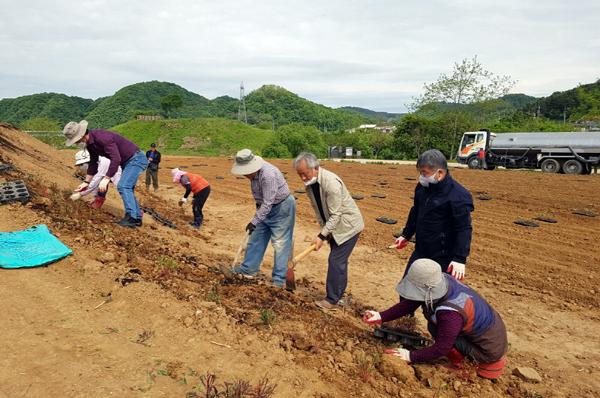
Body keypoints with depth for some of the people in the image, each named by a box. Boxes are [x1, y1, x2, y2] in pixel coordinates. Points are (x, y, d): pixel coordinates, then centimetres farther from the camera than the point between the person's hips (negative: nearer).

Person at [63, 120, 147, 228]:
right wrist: (86, 182, 17)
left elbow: (116, 159, -32)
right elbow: (93, 163, 17)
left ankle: (130, 218, -25)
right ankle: (137, 218, 18)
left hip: (136, 159, -11)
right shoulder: (90, 143, 6)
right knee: (127, 190, 13)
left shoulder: (102, 137, -27)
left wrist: (106, 179, -30)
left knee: (123, 187, -20)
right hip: (127, 162, 11)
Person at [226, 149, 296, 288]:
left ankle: (279, 280, 2)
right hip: (266, 207, 9)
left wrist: (254, 222, -30)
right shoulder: (253, 171, -5)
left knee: (280, 243, -6)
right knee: (255, 238, 13)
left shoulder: (268, 174, -33)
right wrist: (258, 203, 25)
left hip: (282, 207, -9)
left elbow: (268, 203, -31)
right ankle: (248, 269, 26)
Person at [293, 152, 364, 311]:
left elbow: (335, 214, -27)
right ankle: (339, 293, 31)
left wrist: (322, 236, -25)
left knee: (336, 260, -7)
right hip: (334, 225, 8)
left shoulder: (331, 182, -31)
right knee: (339, 260, 17)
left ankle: (332, 301, 3)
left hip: (348, 224, -8)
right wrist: (324, 229, -2)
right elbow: (317, 208, 6)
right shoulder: (309, 183, -4)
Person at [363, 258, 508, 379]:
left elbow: (440, 350, -25)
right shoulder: (442, 281, -14)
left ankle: (461, 365, 2)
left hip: (490, 351, -8)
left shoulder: (450, 315, -36)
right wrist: (381, 317, -9)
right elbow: (410, 303, -7)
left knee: (435, 327, -20)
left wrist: (410, 356, -16)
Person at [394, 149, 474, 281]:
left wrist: (460, 259, -22)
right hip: (420, 253, 8)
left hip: (443, 259, -7)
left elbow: (464, 229, -20)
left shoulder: (459, 196, -22)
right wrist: (406, 235, 22)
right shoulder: (422, 187, 1)